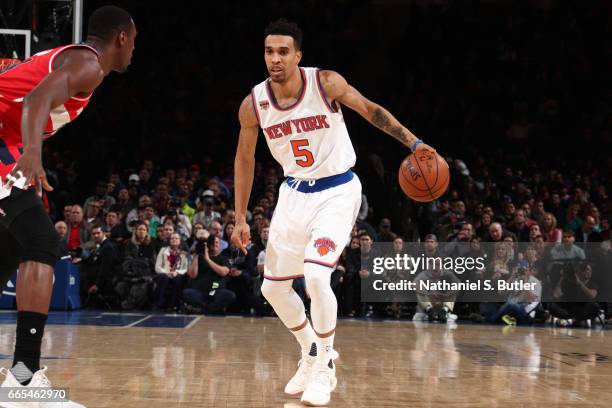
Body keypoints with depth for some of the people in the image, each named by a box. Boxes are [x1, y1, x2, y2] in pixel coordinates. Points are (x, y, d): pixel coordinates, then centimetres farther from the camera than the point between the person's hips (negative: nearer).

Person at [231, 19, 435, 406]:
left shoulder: (326, 83, -18)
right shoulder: (254, 104, -9)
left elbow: (371, 110, -6)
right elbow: (245, 159, 5)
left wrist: (413, 141, -18)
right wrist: (240, 219, 6)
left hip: (337, 192, -5)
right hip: (295, 193, 5)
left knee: (316, 275, -23)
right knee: (274, 286, 9)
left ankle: (325, 366, -3)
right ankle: (312, 352, 32)